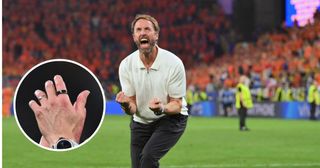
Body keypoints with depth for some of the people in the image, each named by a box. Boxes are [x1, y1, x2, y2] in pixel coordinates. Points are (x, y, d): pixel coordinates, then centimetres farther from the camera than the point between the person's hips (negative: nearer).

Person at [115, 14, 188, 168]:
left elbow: (176, 105, -12)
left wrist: (162, 108, -36)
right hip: (140, 122, 4)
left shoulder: (173, 63, -19)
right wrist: (126, 105, -33)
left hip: (171, 119, -4)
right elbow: (132, 108, -7)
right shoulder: (126, 65, -10)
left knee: (148, 156, -27)